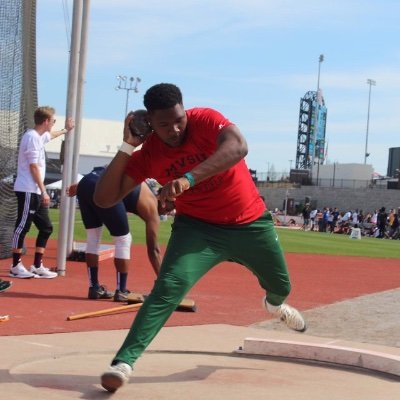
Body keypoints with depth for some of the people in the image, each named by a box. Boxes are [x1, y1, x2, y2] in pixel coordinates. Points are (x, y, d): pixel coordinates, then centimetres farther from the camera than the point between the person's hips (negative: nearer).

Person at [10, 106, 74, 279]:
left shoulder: (40, 136, 16)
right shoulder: (32, 137, -13)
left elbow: (50, 135, 43)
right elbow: (33, 167, -18)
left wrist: (66, 130, 59)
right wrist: (43, 191, -19)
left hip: (35, 192, 10)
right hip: (28, 190, -10)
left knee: (46, 228, 10)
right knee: (22, 226, -6)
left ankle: (37, 266, 14)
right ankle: (16, 265, 0)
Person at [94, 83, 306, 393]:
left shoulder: (206, 120, -23)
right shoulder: (147, 155, -17)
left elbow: (238, 147, -44)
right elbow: (104, 199, -22)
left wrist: (188, 178, -56)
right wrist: (127, 147, -29)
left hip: (251, 222, 1)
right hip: (198, 227, -1)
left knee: (281, 285, 22)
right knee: (169, 287, -25)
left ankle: (275, 304, 62)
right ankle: (123, 362, -24)